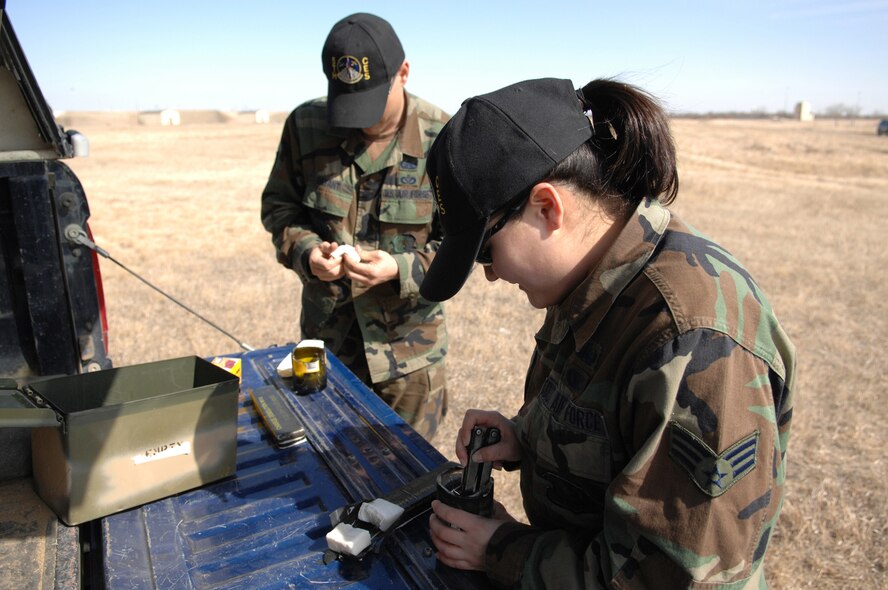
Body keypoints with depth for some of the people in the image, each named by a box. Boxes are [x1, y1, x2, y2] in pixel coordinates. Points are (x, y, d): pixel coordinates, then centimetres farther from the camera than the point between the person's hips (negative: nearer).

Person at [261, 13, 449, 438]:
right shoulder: (305, 125, -5)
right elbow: (277, 208, 5)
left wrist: (401, 269, -27)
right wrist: (305, 251, -15)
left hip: (408, 349, -2)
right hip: (324, 341, 3)